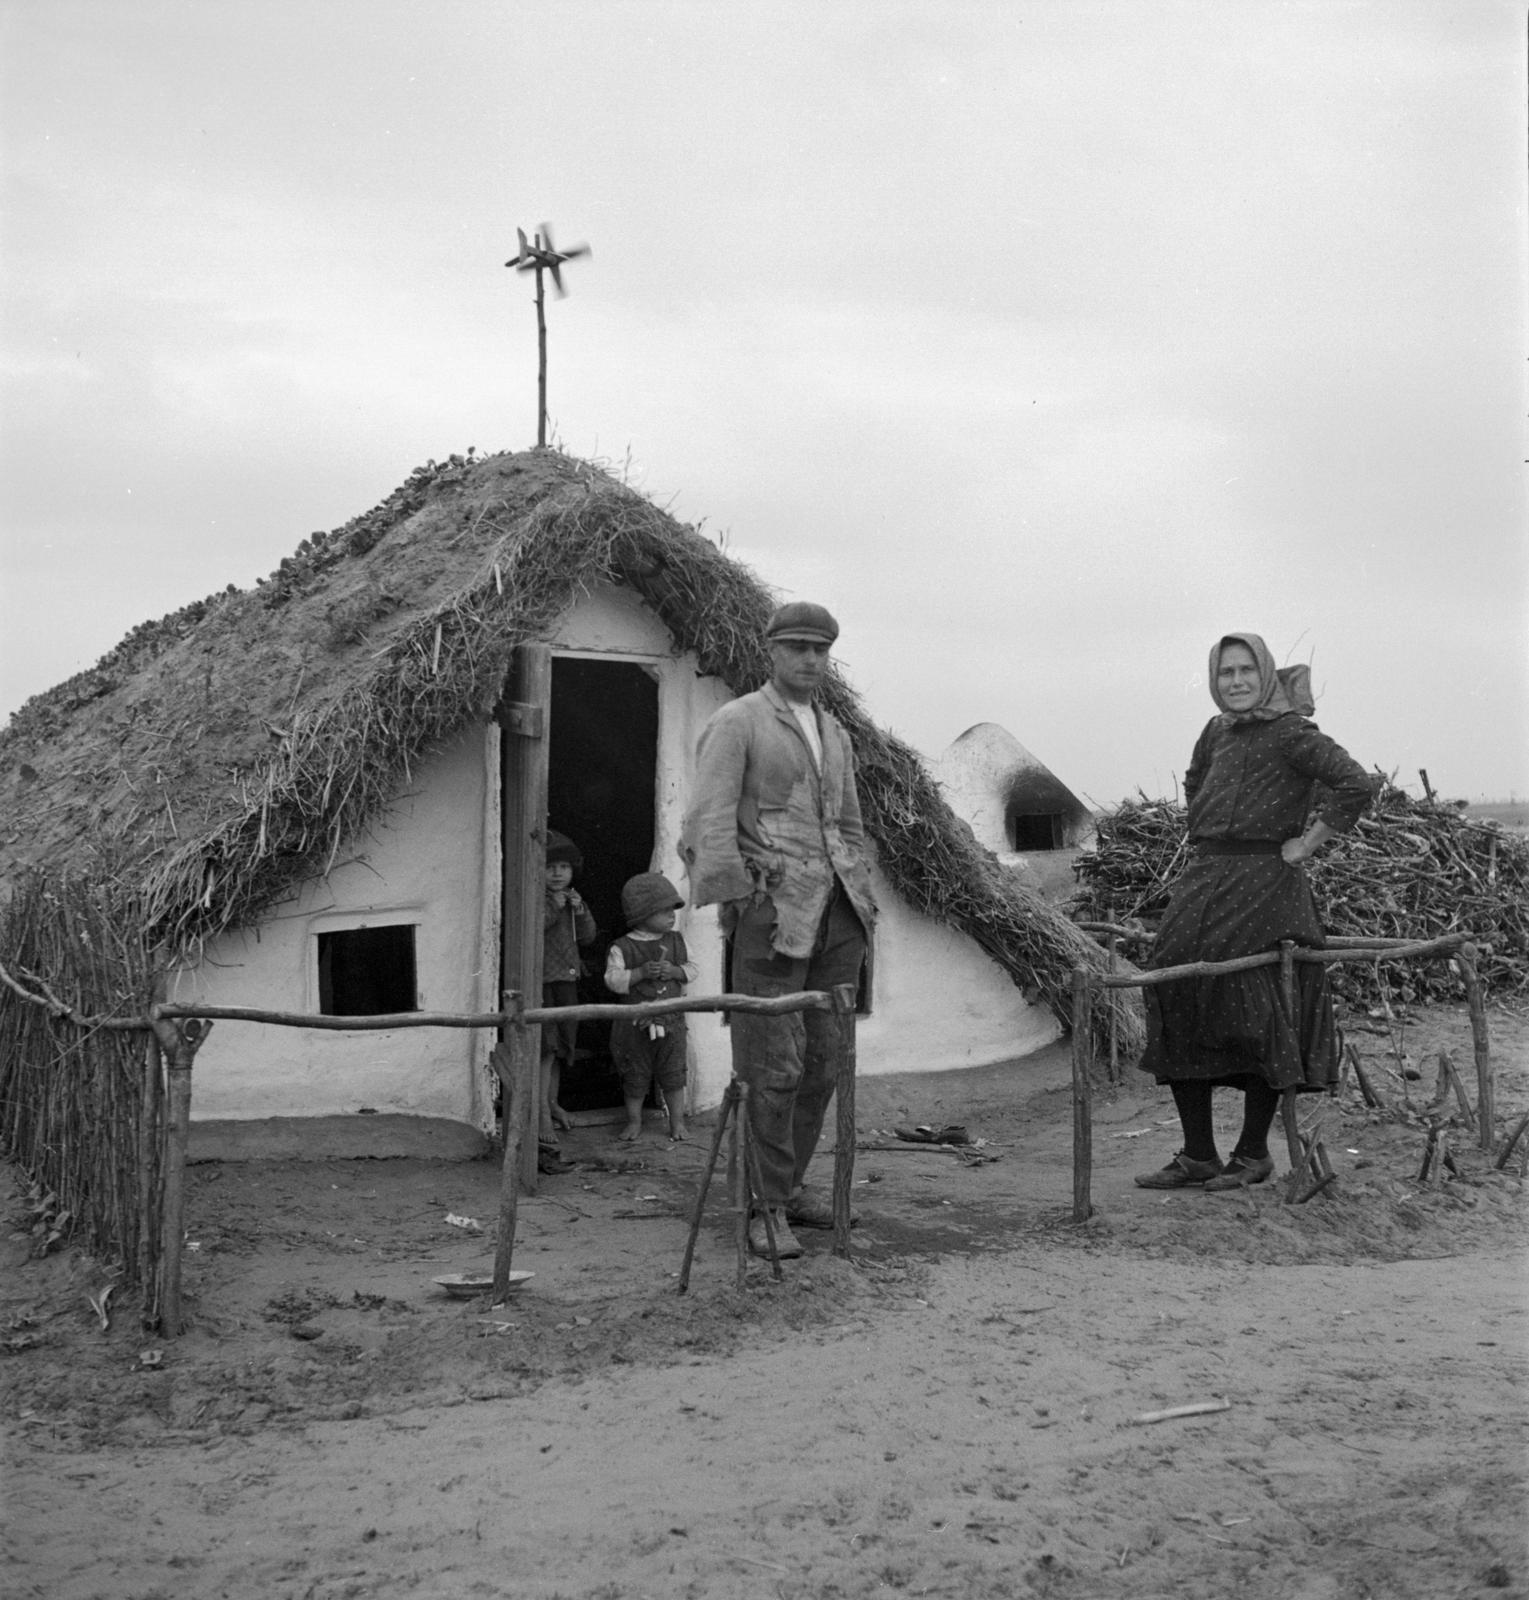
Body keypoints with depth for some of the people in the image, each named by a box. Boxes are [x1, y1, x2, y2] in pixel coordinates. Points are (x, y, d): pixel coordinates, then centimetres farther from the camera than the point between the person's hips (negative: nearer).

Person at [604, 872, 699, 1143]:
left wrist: (675, 971, -15)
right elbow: (613, 979, -14)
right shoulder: (622, 948, -8)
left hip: (671, 1020, 3)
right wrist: (641, 972, -25)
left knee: (673, 1073, 7)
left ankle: (677, 1121, 20)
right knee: (635, 1075, 7)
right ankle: (634, 1121, 22)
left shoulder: (676, 941, 5)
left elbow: (693, 969, 4)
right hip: (635, 1023, -2)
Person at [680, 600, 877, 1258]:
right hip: (770, 907, -7)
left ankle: (790, 1183, 23)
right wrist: (737, 902, -15)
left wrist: (863, 900, 15)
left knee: (823, 1061, 10)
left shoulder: (835, 734, 20)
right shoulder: (737, 723, -2)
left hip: (836, 911, 7)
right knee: (775, 1066, -7)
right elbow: (711, 823, -9)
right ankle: (768, 1208, 3)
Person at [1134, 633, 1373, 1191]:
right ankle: (1198, 1156, 10)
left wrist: (1303, 846, -14)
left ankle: (1253, 1154, 13)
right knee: (1177, 1006, 2)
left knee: (1256, 1020, -3)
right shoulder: (1217, 731, 14)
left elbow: (1354, 783, -21)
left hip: (1265, 888, -7)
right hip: (1204, 884, 7)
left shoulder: (1291, 732, -8)